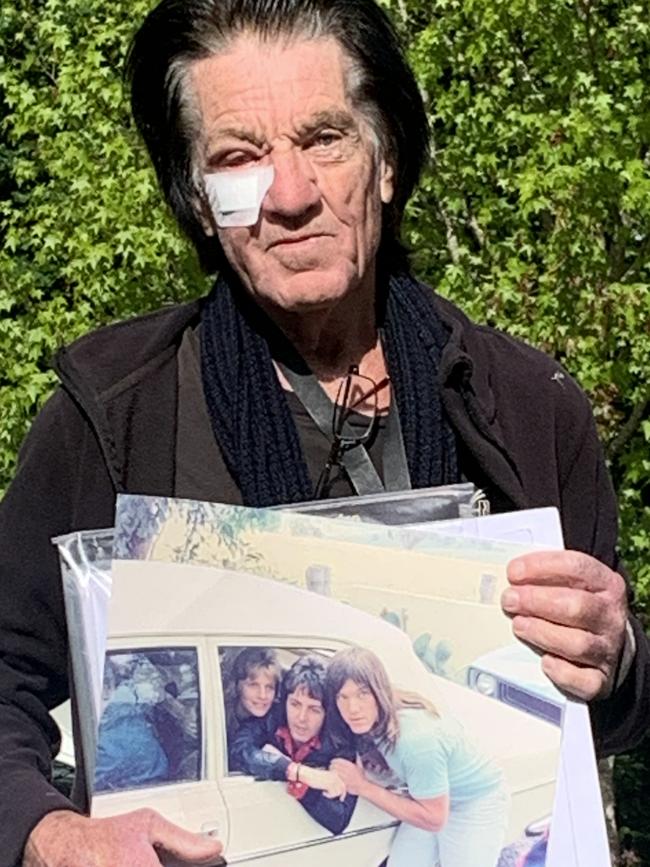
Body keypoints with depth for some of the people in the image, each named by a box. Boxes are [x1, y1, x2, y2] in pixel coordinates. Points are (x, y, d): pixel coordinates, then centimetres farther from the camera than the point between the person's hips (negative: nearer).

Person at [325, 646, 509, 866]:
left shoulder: (417, 737, -37)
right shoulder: (376, 721, -16)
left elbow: (433, 819, -28)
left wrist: (364, 788, -26)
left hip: (476, 806, -7)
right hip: (432, 800, 7)